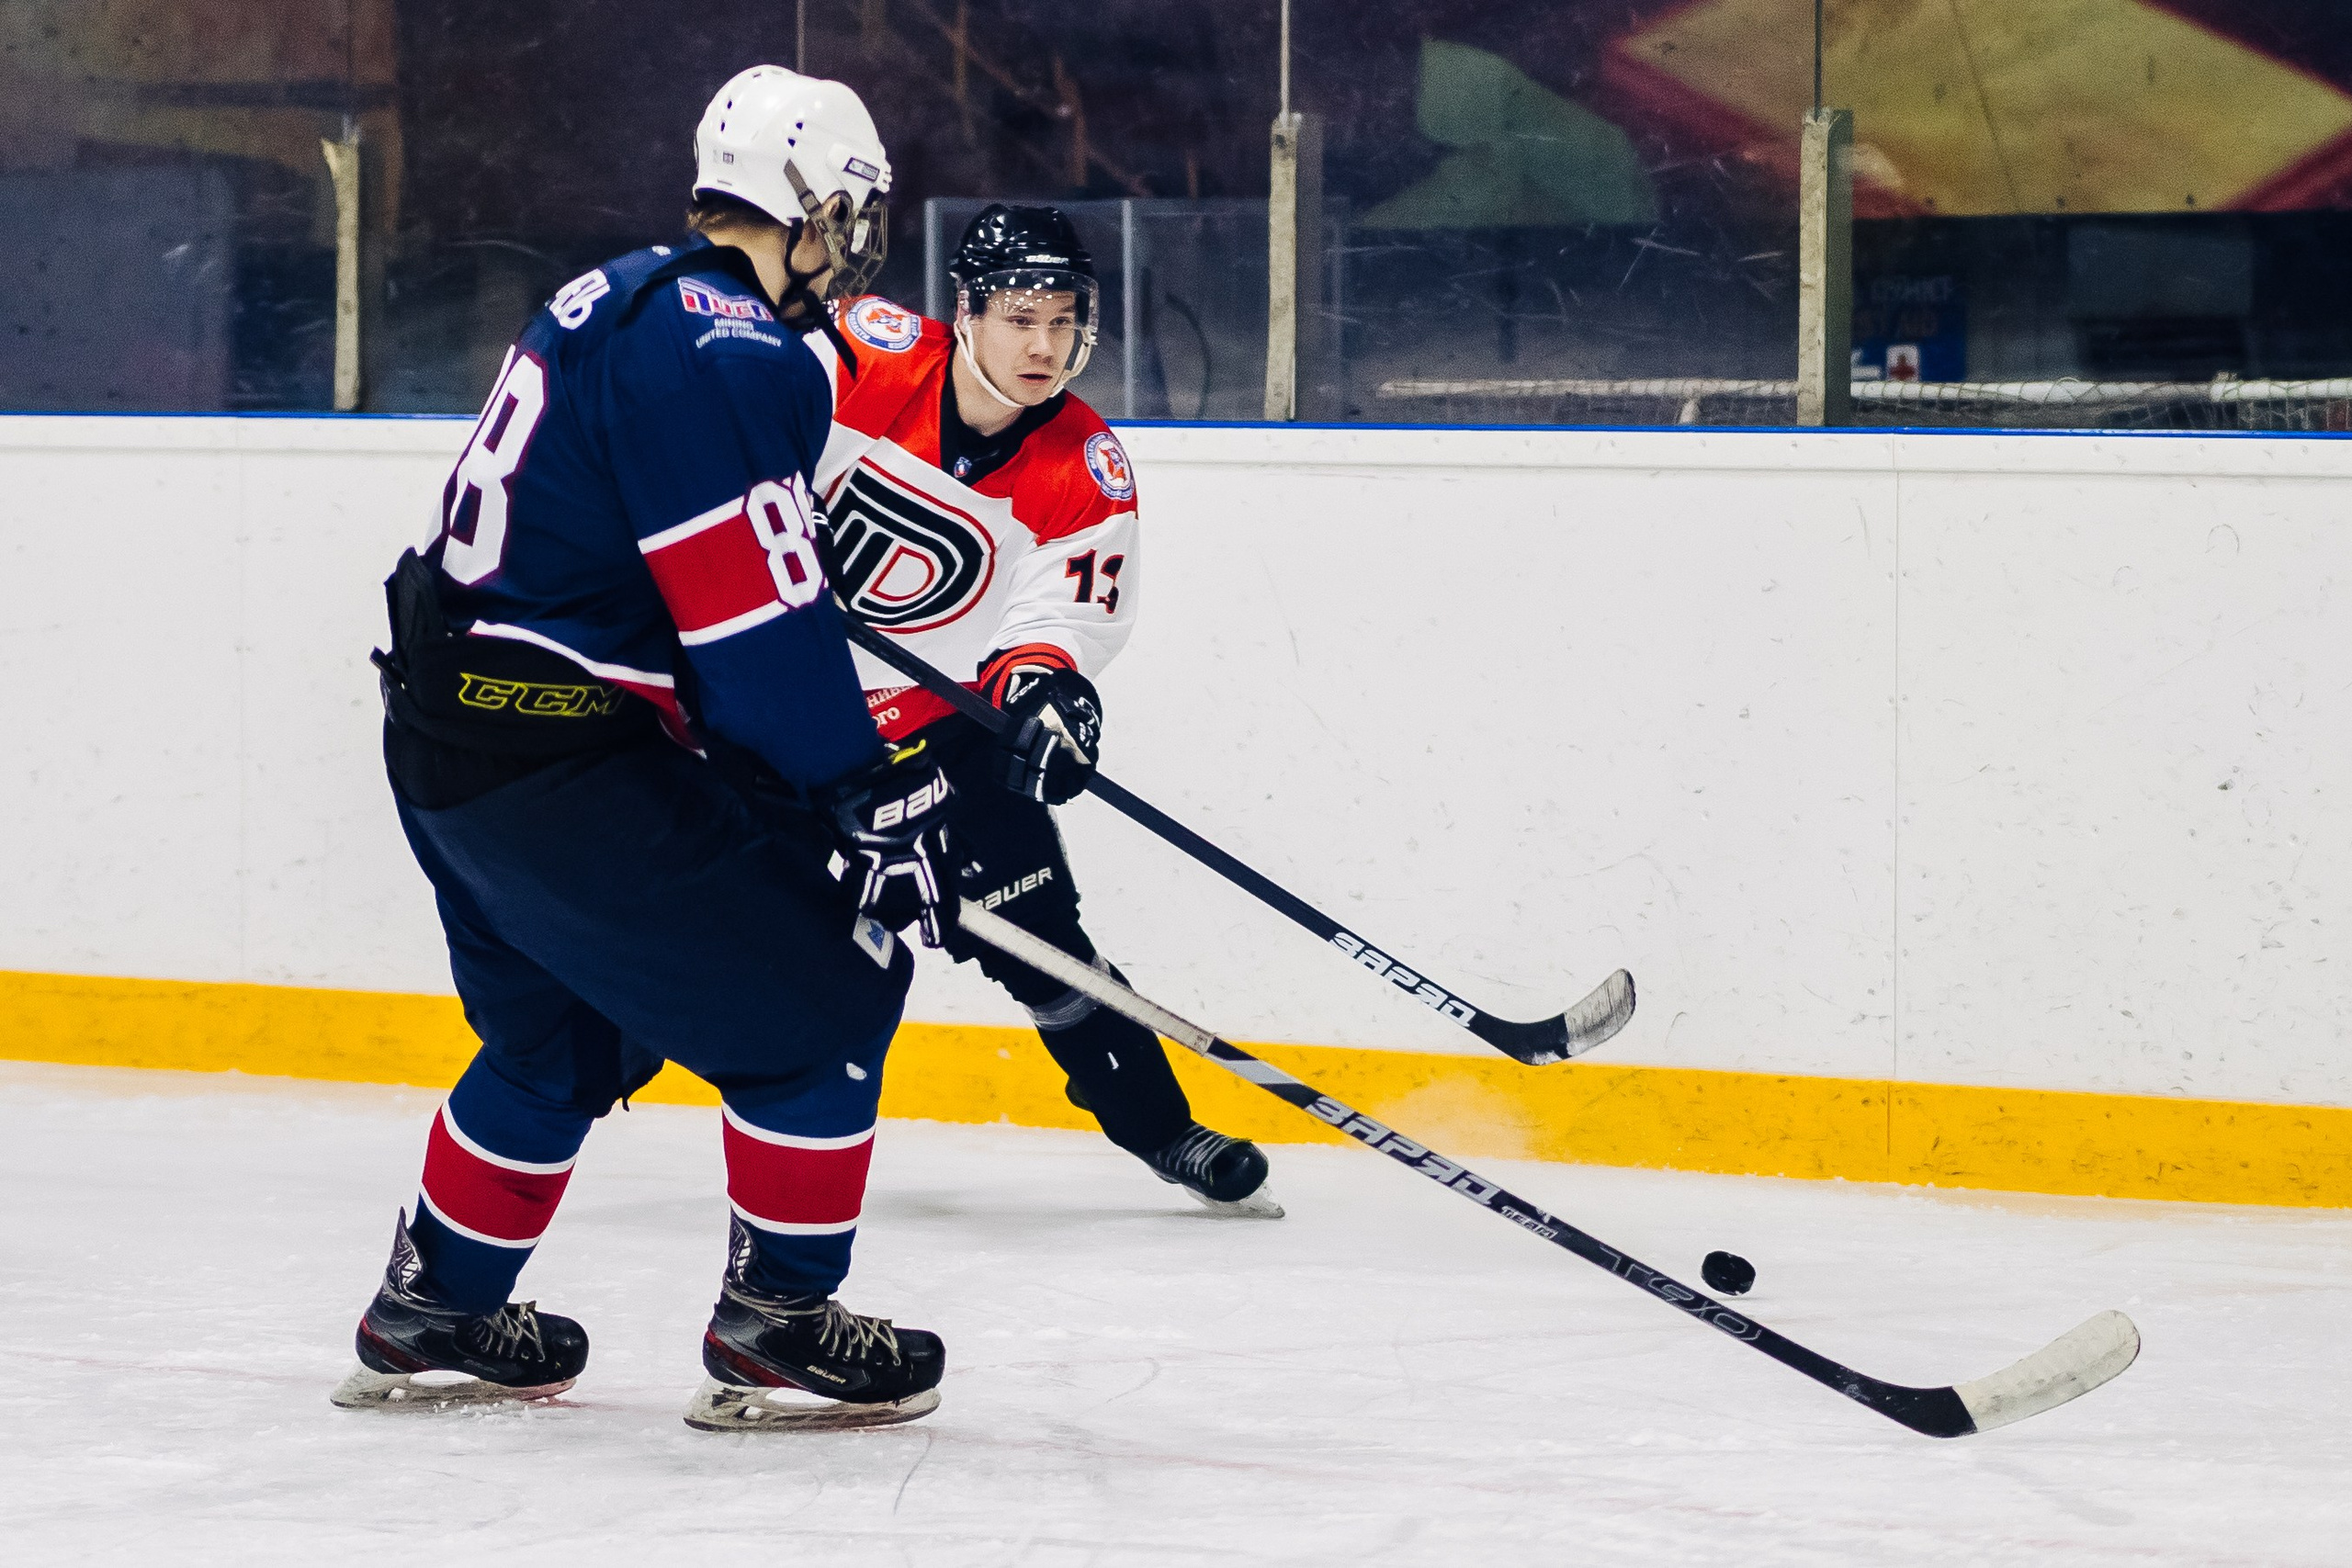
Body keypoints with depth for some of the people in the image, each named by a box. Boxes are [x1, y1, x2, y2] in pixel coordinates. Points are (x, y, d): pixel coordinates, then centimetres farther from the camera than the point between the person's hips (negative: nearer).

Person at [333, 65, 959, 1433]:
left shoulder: (622, 305, 15)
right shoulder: (729, 349, -17)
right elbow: (758, 620, -21)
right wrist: (878, 797, -15)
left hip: (448, 736, 10)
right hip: (554, 757, -10)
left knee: (563, 1037, 28)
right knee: (820, 993, -2)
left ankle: (434, 1318, 37)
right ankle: (777, 1335, 3)